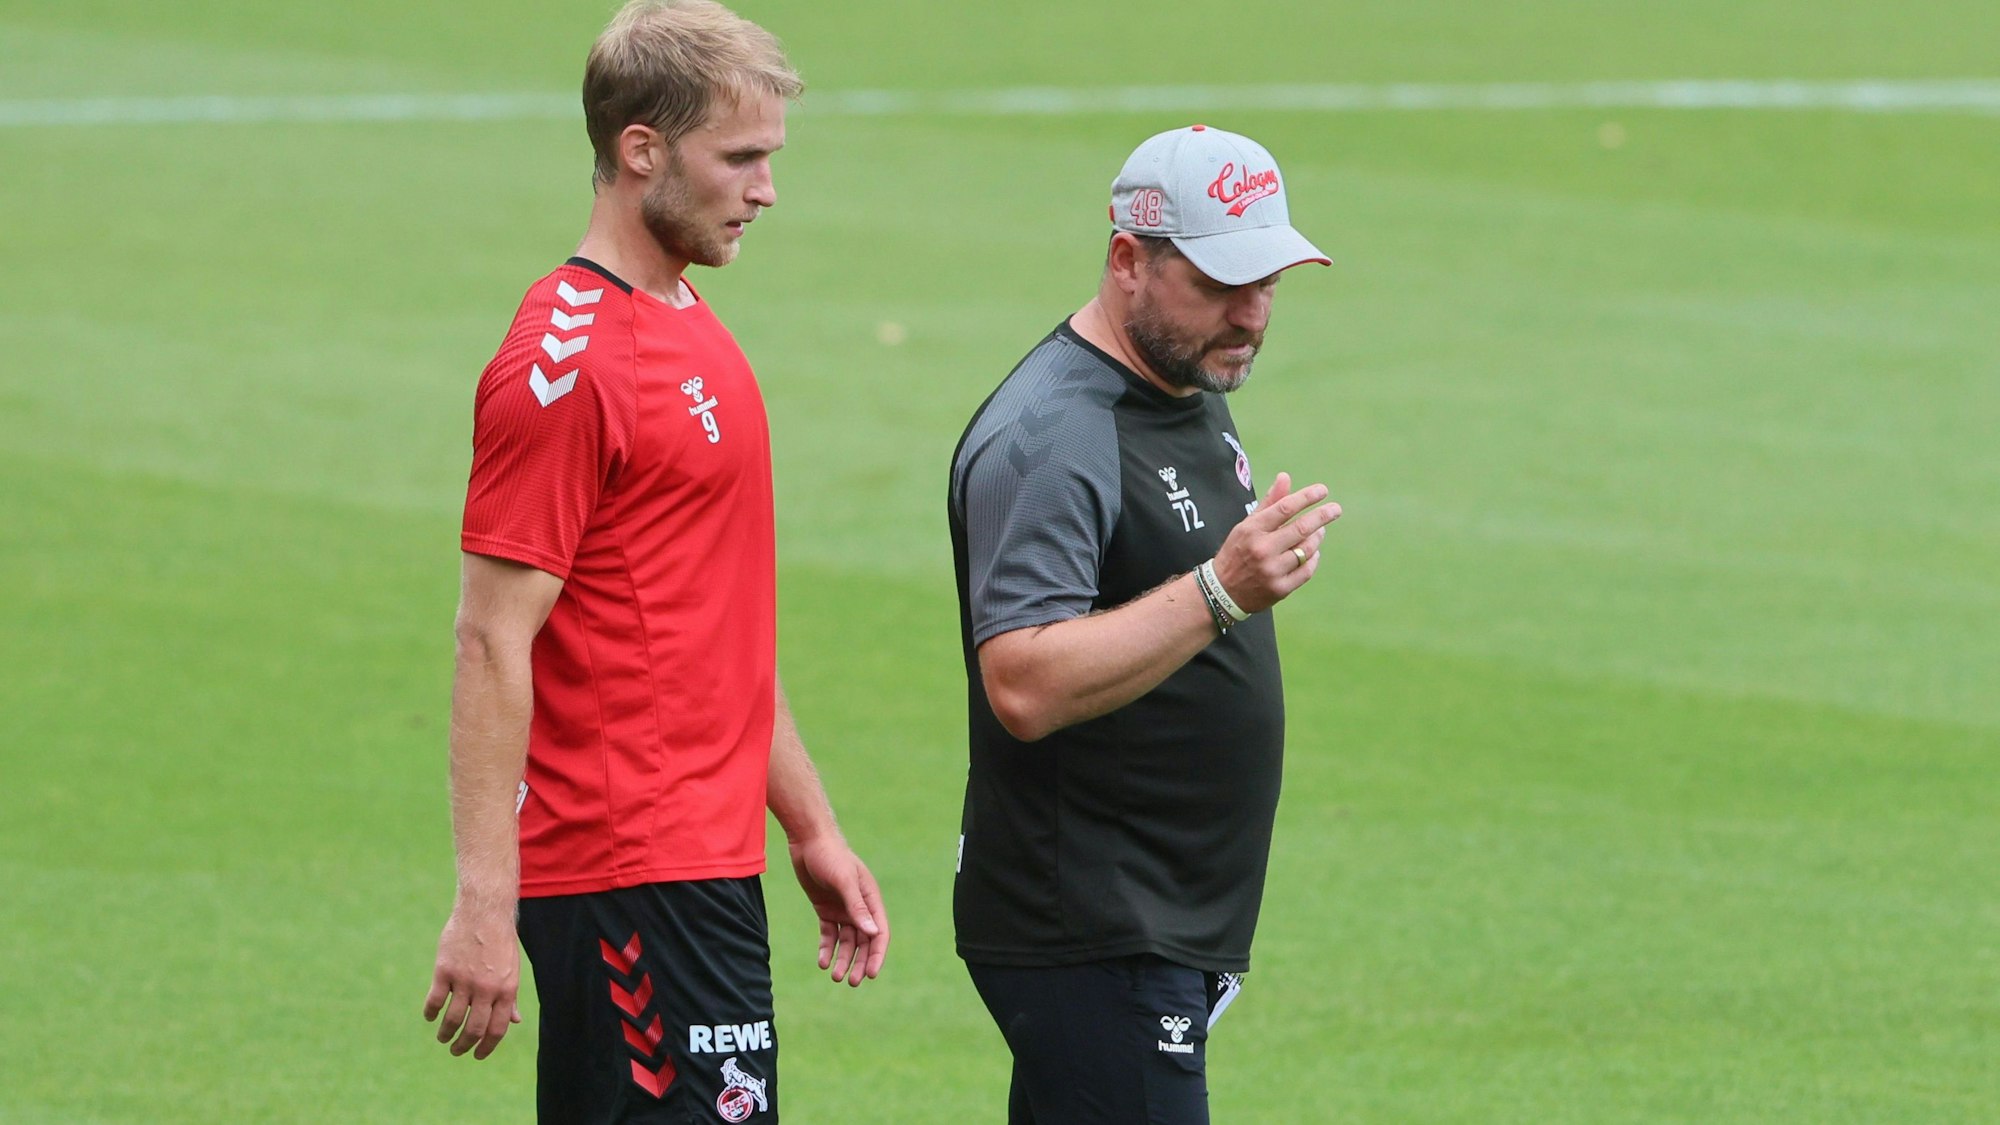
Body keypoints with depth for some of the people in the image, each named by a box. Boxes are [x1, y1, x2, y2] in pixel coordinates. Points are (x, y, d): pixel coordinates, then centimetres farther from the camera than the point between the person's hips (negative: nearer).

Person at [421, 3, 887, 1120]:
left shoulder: (692, 330, 16)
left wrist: (811, 829, 23)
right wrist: (484, 905, -20)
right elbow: (494, 648, -17)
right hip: (637, 876, -9)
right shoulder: (566, 361, -14)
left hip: (706, 855, 9)